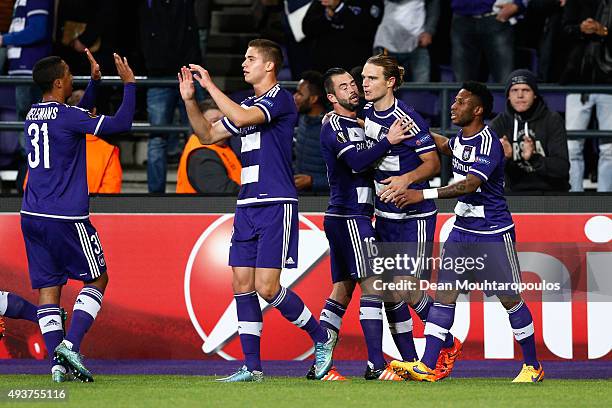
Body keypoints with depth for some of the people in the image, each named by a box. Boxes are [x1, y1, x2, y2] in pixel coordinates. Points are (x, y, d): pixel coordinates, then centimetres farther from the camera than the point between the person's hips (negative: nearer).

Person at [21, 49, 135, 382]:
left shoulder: (33, 115, 12)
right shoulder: (66, 116, -12)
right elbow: (120, 123, -13)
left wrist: (94, 82, 30)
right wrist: (129, 84, -3)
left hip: (33, 217, 7)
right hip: (66, 218, -7)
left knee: (48, 287, 6)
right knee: (97, 279, 7)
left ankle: (57, 362, -2)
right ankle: (70, 345, -9)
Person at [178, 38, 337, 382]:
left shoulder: (280, 99, -9)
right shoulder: (248, 104, 18)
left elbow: (242, 118, -25)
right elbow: (208, 135, 24)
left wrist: (210, 85, -17)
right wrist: (190, 99, 11)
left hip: (276, 204, -9)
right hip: (247, 206, 9)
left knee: (267, 287, -13)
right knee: (243, 285, 3)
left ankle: (322, 338, 6)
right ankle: (252, 367, 6)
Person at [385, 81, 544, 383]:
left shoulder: (488, 143, -20)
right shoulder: (461, 138, 7)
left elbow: (470, 184, -33)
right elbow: (444, 146, 34)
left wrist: (424, 194, -39)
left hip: (493, 233, -8)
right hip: (462, 230, 8)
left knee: (510, 299, 1)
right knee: (444, 295, -2)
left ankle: (532, 366, 15)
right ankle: (426, 366, -7)